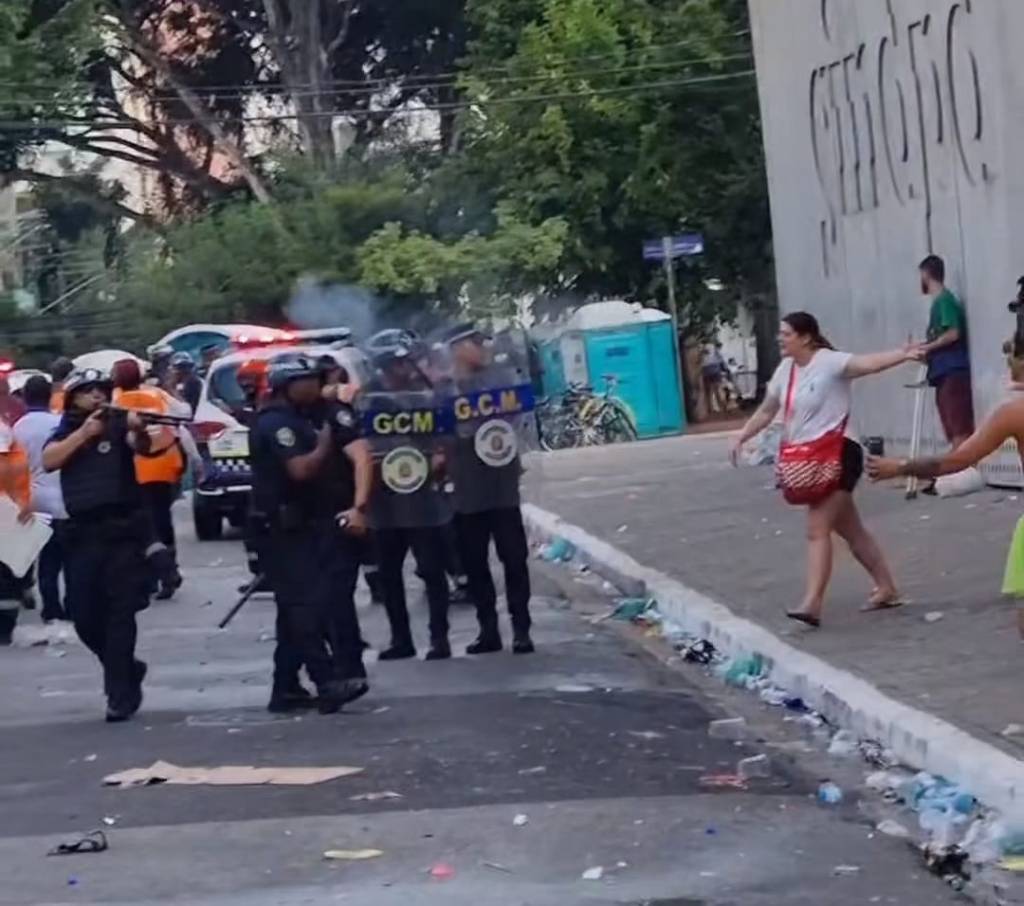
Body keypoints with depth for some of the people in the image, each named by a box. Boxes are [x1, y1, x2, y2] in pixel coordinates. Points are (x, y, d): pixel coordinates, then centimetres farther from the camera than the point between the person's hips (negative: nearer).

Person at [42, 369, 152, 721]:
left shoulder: (118, 424, 2)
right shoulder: (66, 430, 11)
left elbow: (142, 447, -18)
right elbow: (49, 461, -7)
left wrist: (138, 430, -40)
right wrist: (83, 432, -16)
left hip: (123, 528, -4)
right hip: (82, 532, 4)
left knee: (120, 611, -6)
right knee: (84, 615, 5)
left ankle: (120, 693, -4)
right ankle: (128, 670, 27)